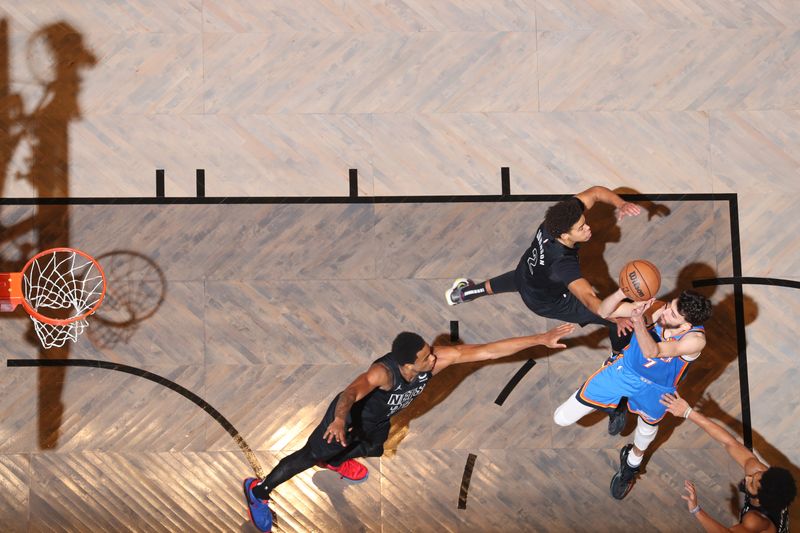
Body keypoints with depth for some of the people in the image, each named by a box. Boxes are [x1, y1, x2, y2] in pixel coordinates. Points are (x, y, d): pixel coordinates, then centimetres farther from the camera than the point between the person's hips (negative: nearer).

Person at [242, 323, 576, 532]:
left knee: (371, 450, 32)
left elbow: (488, 350, -34)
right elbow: (352, 392, -67)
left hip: (377, 419, 7)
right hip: (350, 414, -6)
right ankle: (258, 491, 24)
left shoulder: (436, 359, -32)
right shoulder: (383, 372, -47)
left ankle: (335, 462, 63)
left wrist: (540, 339, -36)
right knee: (311, 456, 4)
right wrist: (339, 420, -88)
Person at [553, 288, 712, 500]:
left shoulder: (695, 339, -36)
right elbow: (604, 310, -26)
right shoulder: (655, 309, -29)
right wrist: (623, 291, -47)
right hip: (625, 369, 2)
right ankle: (616, 404, 32)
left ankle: (632, 464, 65)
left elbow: (653, 351, -50)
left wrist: (638, 321, -69)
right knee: (562, 418, 2)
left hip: (655, 390, -1)